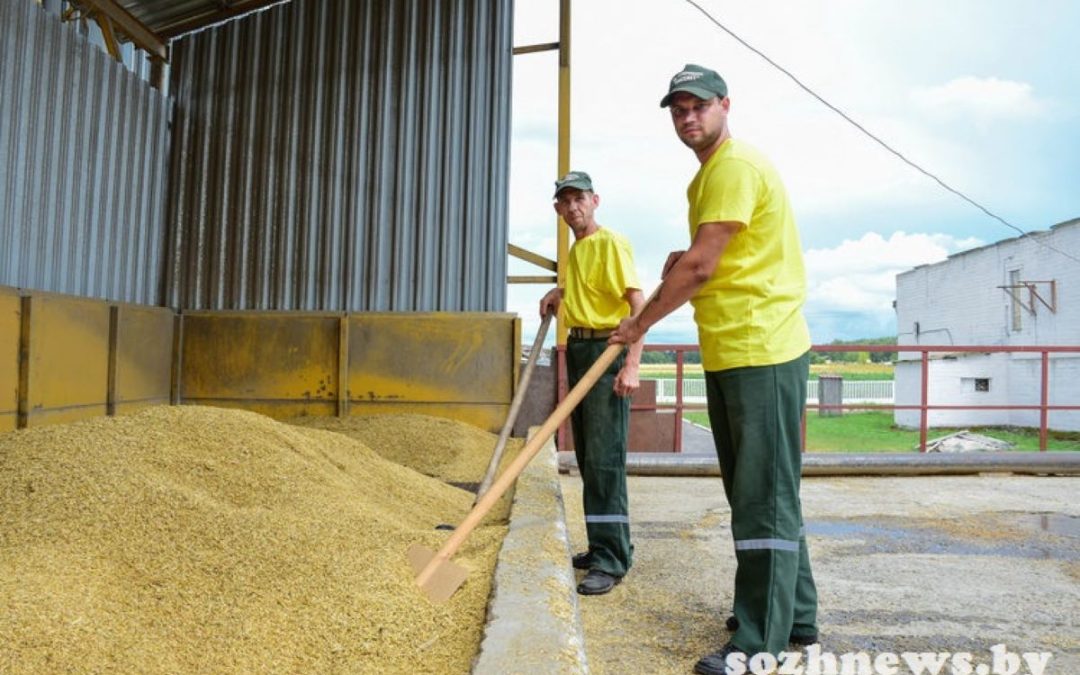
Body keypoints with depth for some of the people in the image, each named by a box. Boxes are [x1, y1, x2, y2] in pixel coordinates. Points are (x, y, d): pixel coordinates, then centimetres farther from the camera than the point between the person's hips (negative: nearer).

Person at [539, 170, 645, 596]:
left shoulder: (610, 243, -10)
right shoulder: (576, 249, 17)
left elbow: (638, 304, -19)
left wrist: (631, 365, -28)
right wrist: (560, 292, 18)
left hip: (606, 350, -9)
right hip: (578, 349, 9)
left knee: (604, 458, -10)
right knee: (587, 458, 12)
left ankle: (611, 560, -5)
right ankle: (603, 546, 23)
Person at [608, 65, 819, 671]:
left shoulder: (736, 166, -11)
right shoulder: (709, 174, 21)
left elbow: (699, 266, -16)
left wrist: (641, 323, -6)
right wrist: (683, 261, 11)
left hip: (762, 353, -10)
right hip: (730, 354, 10)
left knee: (765, 498, -5)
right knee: (758, 494, 16)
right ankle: (795, 617, 30)